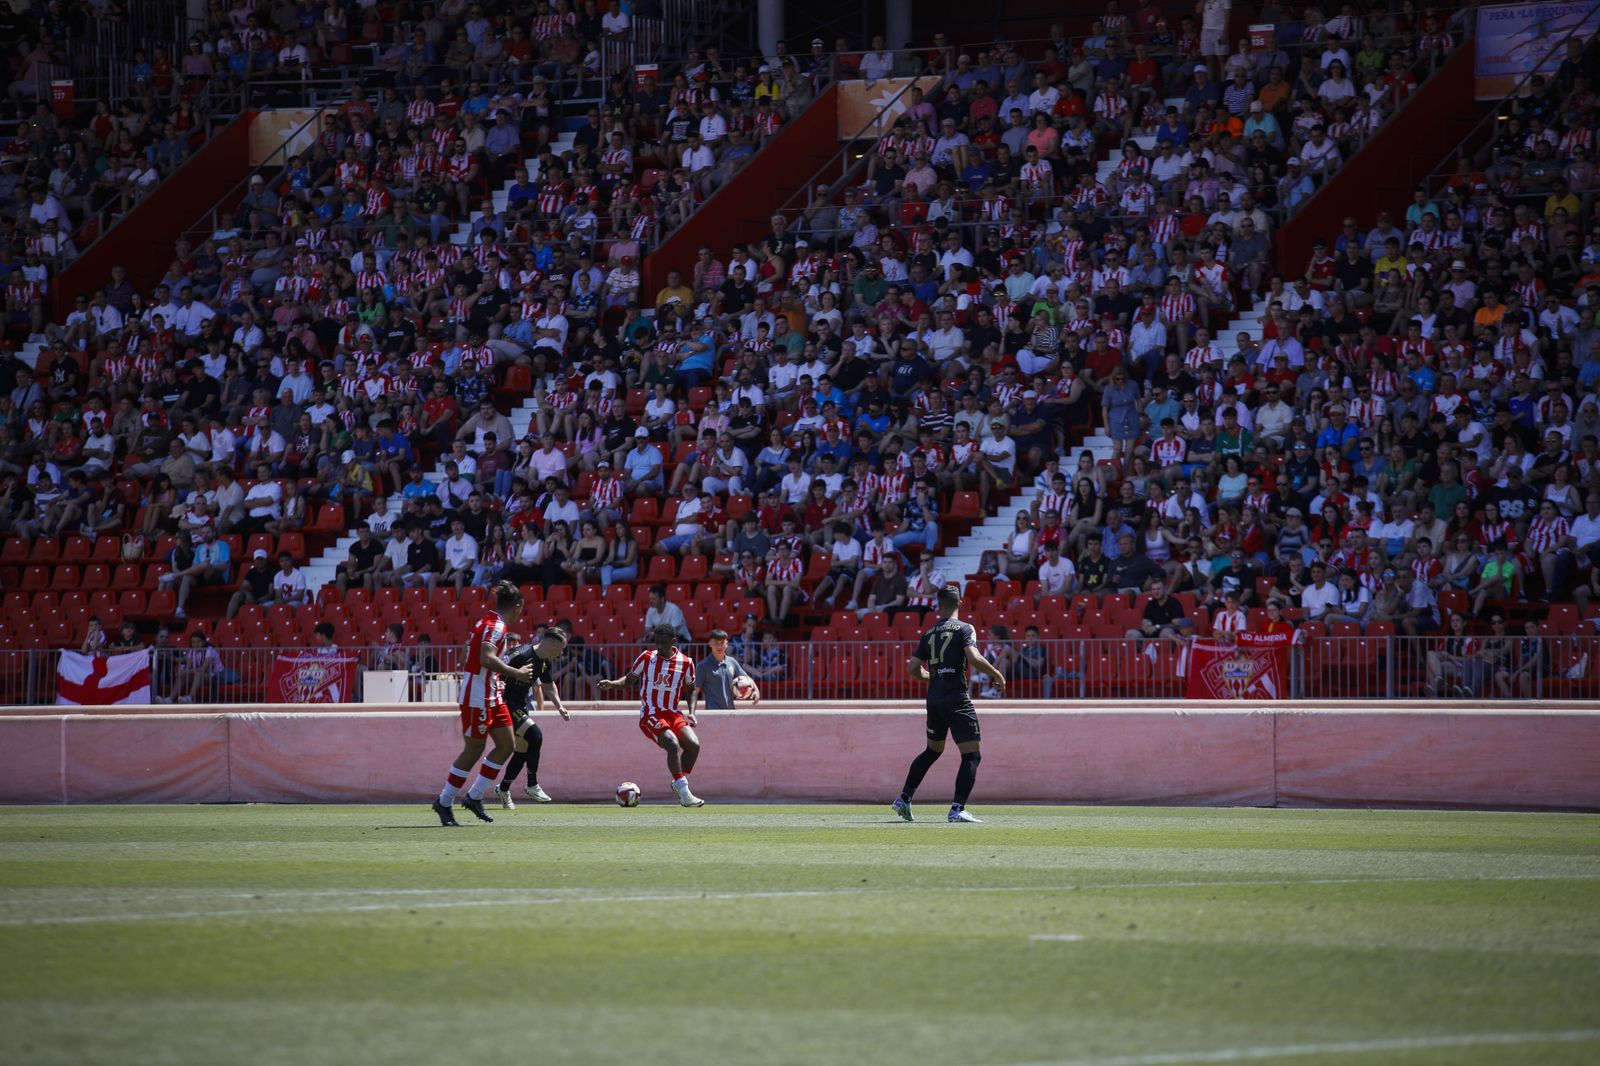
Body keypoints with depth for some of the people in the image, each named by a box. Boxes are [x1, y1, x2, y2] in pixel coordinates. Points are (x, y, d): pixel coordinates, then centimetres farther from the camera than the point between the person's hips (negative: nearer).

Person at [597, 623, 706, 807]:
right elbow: (630, 679, 10)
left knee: (693, 744, -18)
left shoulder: (685, 663, 2)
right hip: (650, 715, -3)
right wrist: (612, 683, -8)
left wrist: (691, 712, 2)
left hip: (673, 714, 3)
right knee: (673, 744, -27)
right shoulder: (647, 657, -1)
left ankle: (679, 784, 6)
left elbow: (691, 689, 16)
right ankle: (684, 793, -24)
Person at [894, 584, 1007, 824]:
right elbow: (974, 658, -20)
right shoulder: (964, 629, -5)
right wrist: (997, 675, -6)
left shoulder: (929, 634, 12)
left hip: (934, 698, 6)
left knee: (933, 750, 26)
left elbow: (913, 668, 12)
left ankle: (904, 798, 25)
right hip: (957, 699, -6)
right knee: (971, 756, -4)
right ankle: (957, 810, -15)